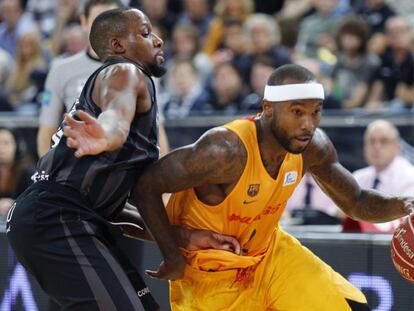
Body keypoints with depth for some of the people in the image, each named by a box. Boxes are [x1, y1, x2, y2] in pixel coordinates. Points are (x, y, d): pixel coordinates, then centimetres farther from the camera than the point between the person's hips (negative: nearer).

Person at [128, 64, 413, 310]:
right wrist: (172, 258, -27)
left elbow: (356, 202, 3)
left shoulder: (313, 147, -13)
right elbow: (145, 185, -30)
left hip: (269, 252, 6)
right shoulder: (228, 151, -34)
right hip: (211, 275, -6)